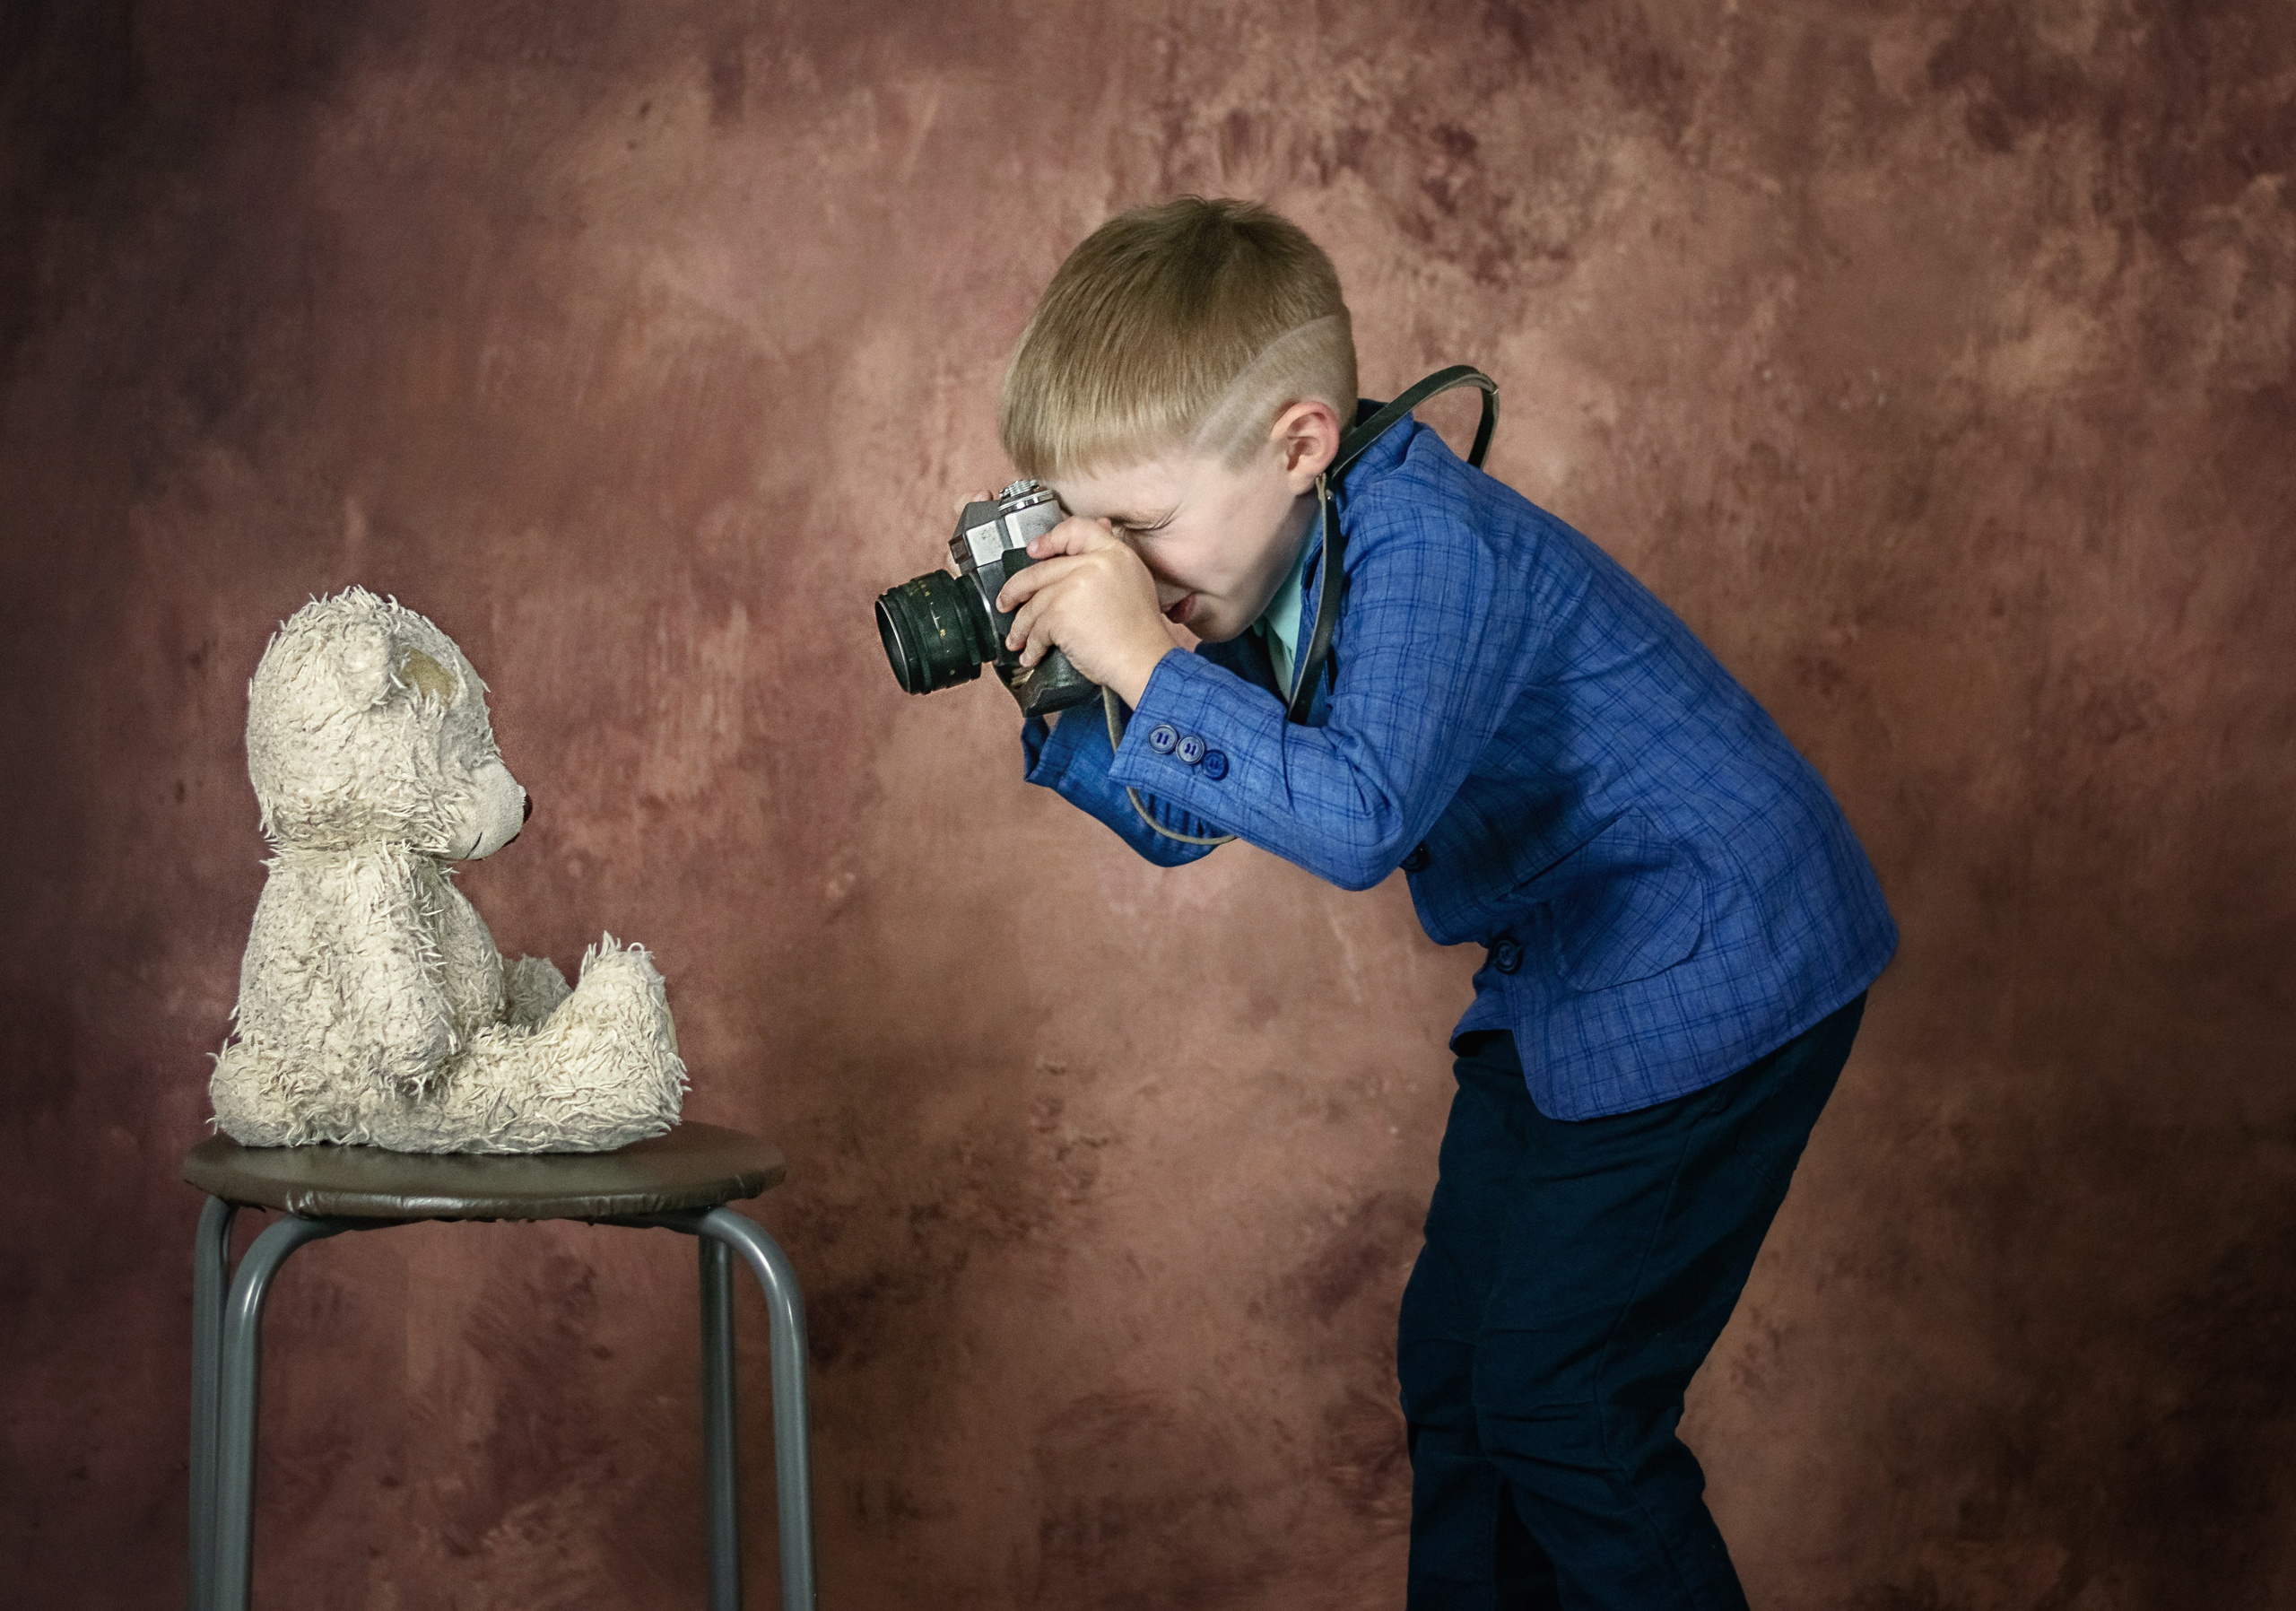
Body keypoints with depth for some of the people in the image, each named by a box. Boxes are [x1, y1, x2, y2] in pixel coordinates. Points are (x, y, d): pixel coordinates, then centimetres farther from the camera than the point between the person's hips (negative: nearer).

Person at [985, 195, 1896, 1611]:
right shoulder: (1271, 564, -1)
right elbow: (1188, 818, 8)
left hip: (1712, 971, -10)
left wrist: (1146, 661, -39)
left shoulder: (1424, 542, -28)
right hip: (1564, 983, 10)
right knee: (1454, 1363, 15)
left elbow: (1357, 820, -42)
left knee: (1559, 1403, -7)